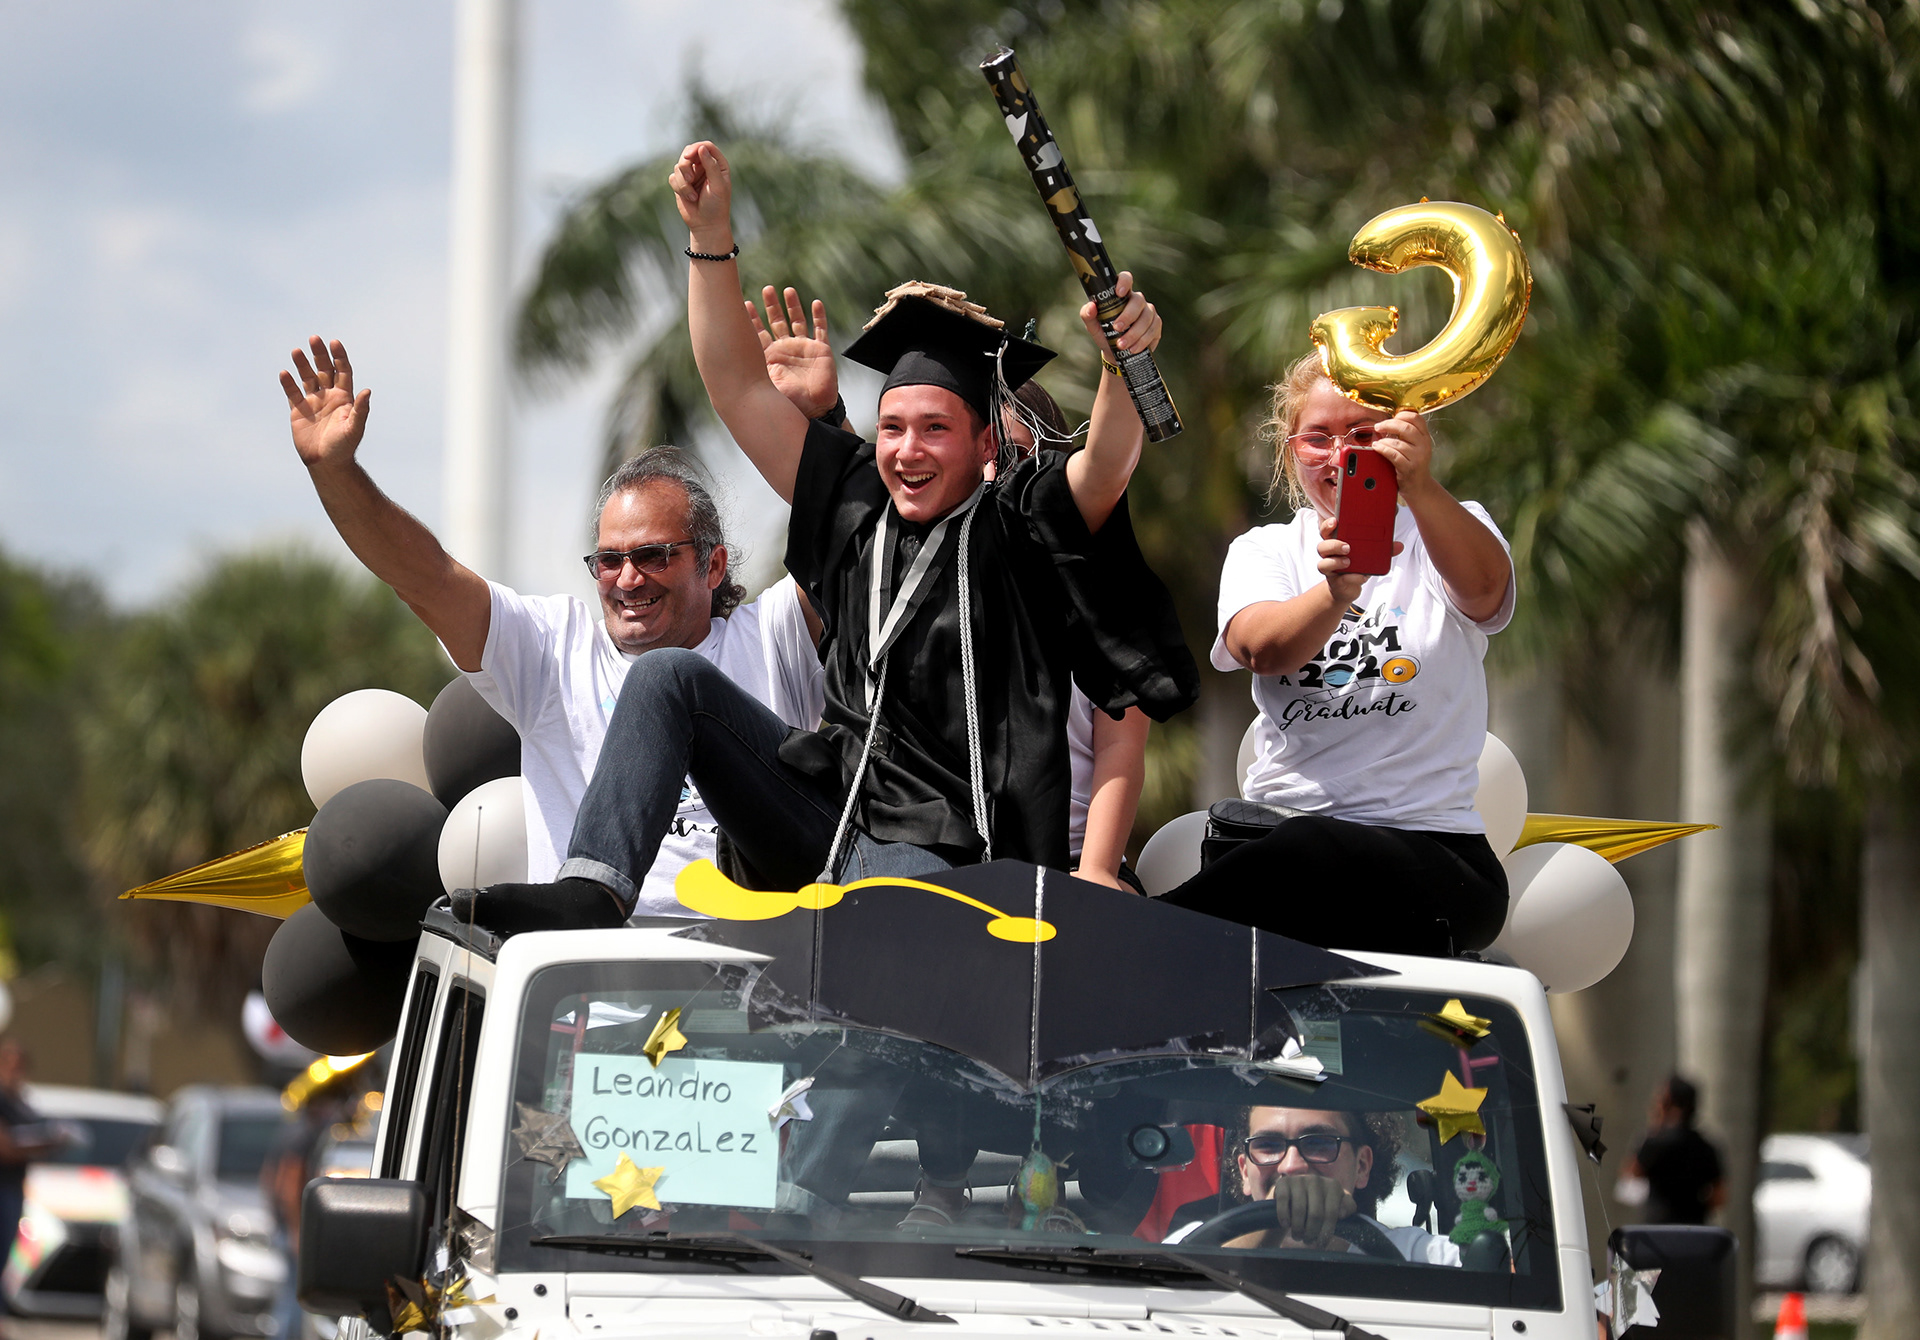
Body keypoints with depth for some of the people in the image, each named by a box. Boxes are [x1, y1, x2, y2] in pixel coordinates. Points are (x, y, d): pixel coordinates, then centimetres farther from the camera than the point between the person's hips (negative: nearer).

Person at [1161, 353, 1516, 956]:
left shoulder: (1446, 532, 9)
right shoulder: (1263, 550, 14)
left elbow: (1484, 585, -18)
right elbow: (1261, 648, -11)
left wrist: (1421, 488, -39)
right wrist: (1335, 591, -34)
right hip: (1276, 833, 2)